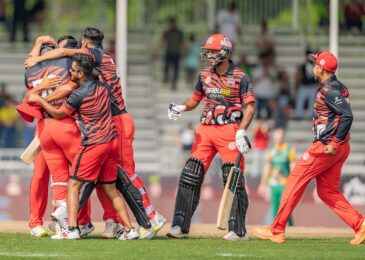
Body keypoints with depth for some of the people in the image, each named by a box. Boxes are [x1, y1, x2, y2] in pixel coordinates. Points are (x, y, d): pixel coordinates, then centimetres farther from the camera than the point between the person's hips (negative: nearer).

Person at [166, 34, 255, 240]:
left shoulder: (240, 77, -5)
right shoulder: (205, 75, 12)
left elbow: (250, 107, -8)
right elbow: (195, 99, 20)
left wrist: (241, 132, -19)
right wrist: (181, 108, -1)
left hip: (229, 130, -5)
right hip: (206, 130, 5)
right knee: (190, 176, -1)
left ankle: (239, 231, -1)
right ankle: (180, 226, 3)